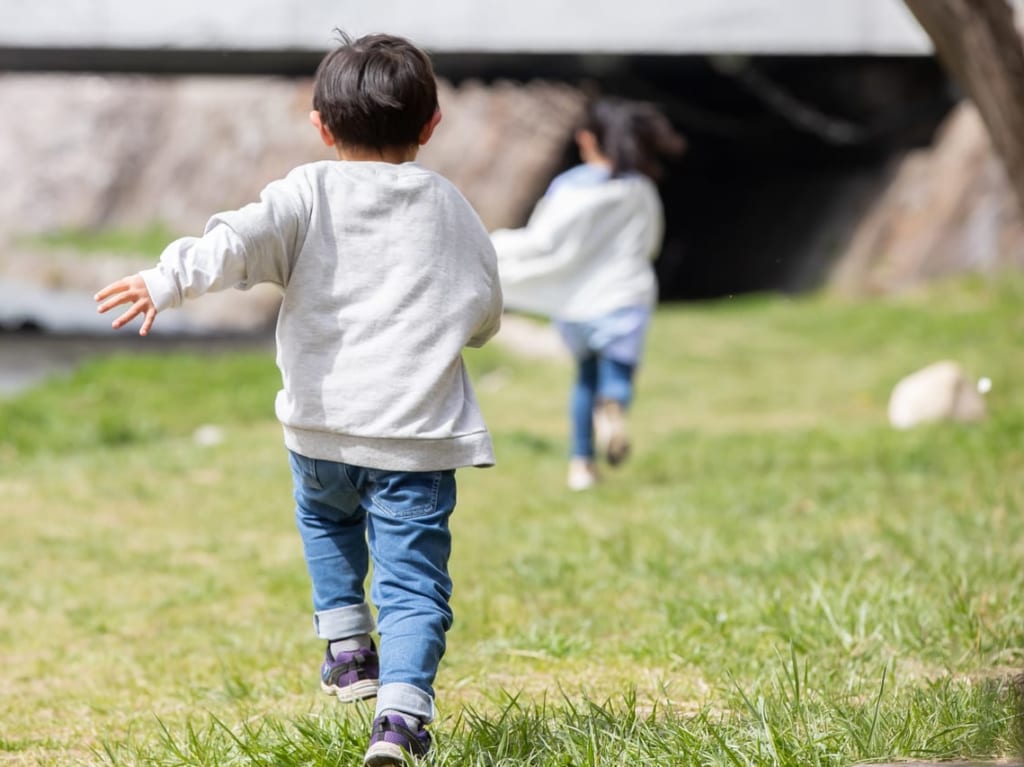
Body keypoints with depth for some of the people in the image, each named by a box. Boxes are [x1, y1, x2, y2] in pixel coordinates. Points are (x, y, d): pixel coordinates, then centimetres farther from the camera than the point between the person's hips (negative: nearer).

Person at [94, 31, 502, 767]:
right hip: (419, 432, -1)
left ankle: (346, 644, 27)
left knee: (327, 519, 33)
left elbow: (240, 241, -19)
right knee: (413, 577, -1)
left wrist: (170, 278, -25)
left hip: (322, 427, 1)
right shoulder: (450, 208, 7)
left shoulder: (310, 194, -1)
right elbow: (485, 313, 12)